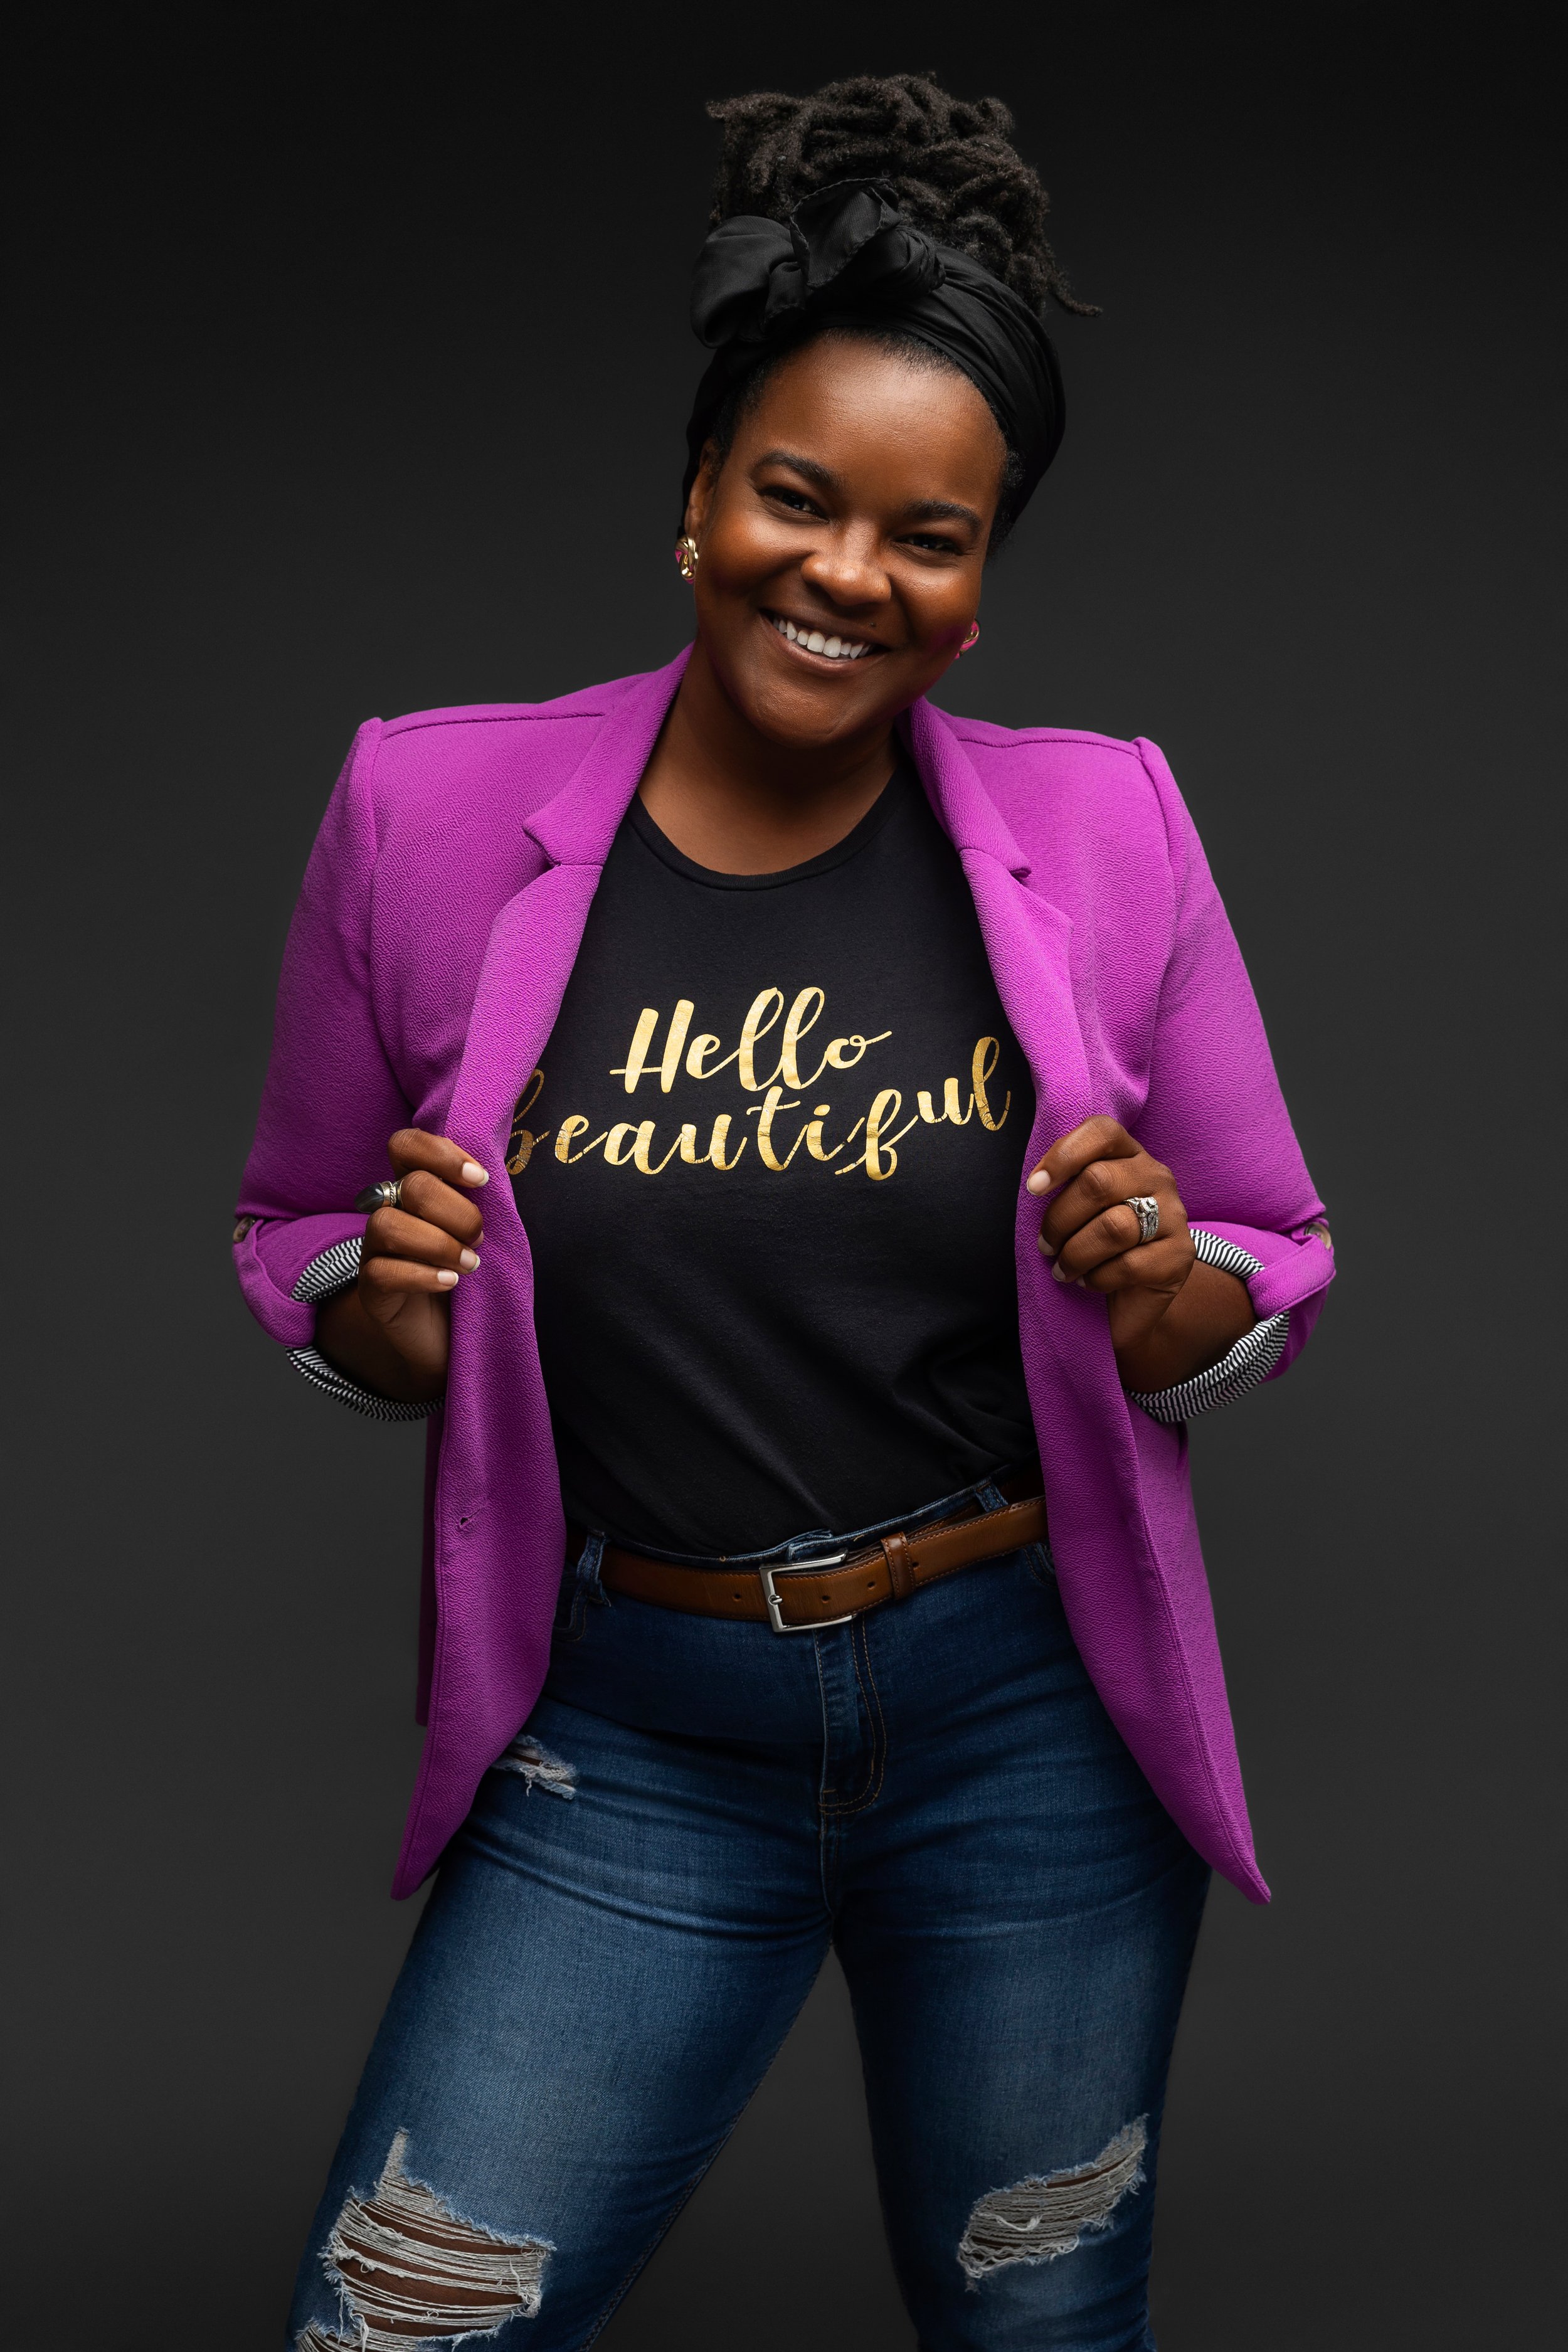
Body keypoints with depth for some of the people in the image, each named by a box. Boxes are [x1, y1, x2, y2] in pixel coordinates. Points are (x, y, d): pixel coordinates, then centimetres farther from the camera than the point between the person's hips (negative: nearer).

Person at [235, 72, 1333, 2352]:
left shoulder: (1100, 829, -4)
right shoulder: (433, 814, -5)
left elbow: (1276, 1272, 5)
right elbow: (299, 1241, 7)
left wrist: (1171, 1288, -17)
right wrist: (385, 1310, -15)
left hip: (1033, 1724, 1)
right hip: (628, 1745, 0)